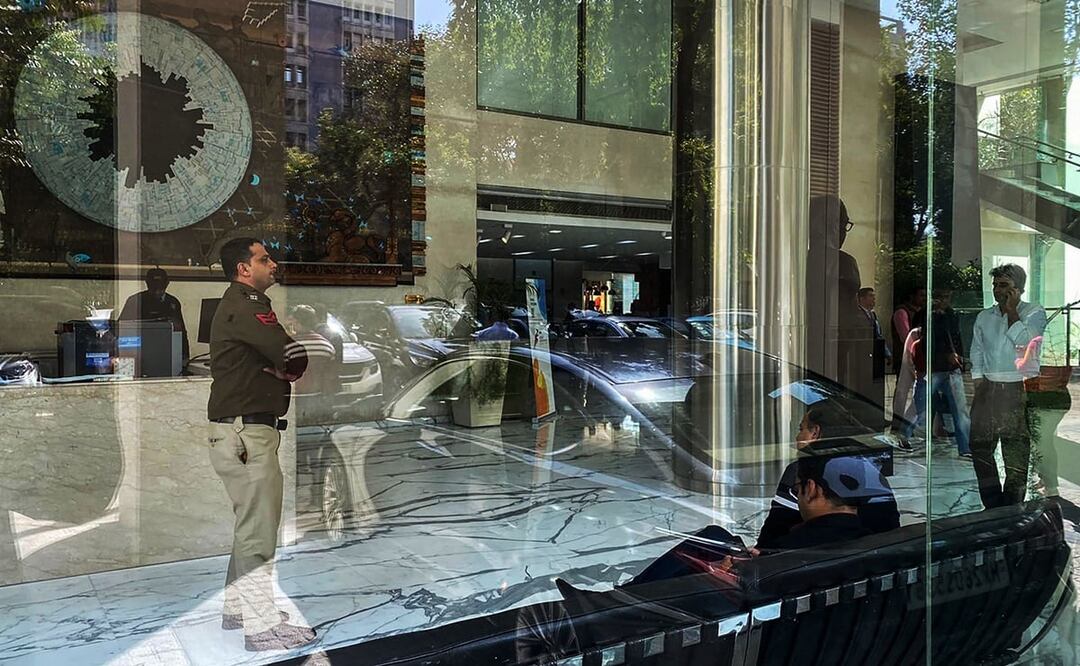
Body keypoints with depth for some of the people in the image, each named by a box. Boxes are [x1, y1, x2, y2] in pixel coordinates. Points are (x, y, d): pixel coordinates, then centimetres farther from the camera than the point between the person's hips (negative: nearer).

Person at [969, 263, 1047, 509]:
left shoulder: (1034, 313, 0)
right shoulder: (984, 316, 14)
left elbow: (1025, 341, -17)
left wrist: (1011, 311, -12)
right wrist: (979, 385, 7)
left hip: (1019, 390, -5)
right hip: (989, 387, 5)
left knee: (1016, 452, -1)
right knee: (980, 446, 5)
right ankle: (993, 506, 18)